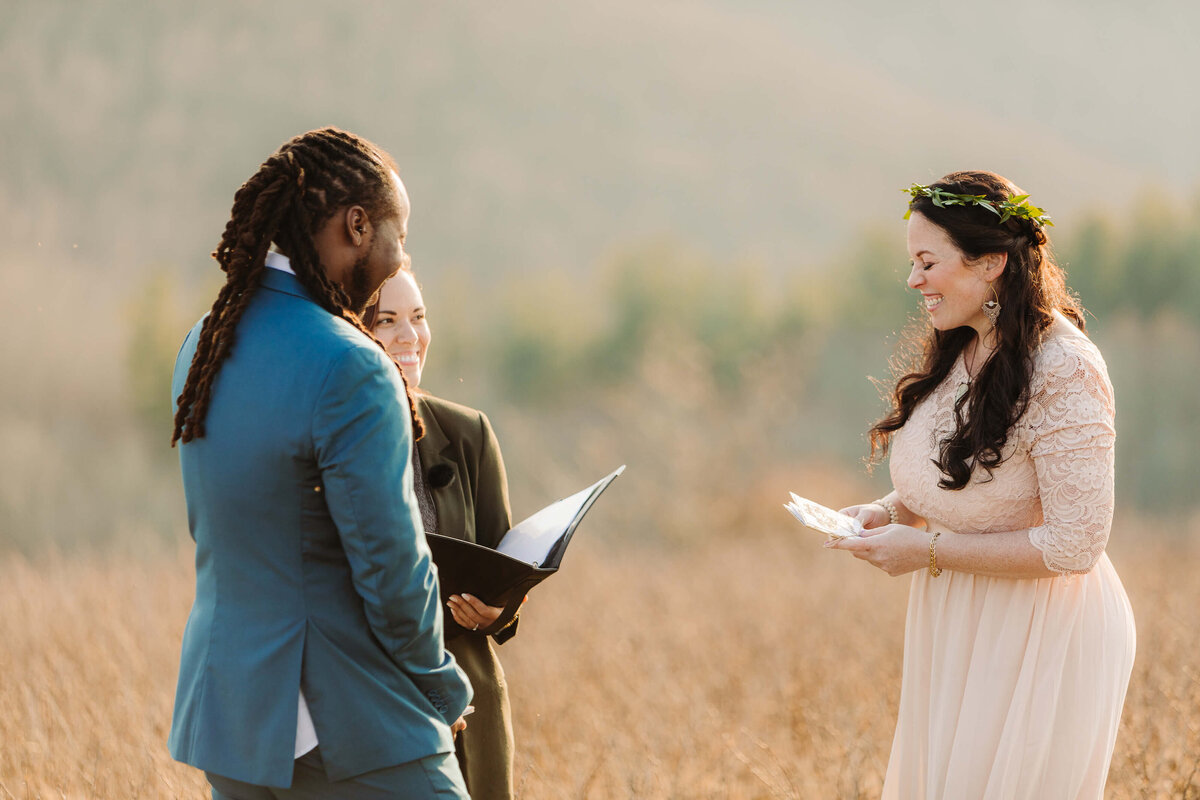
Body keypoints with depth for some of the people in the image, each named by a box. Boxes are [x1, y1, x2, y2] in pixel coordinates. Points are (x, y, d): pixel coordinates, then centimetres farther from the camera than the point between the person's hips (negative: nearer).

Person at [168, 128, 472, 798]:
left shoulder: (203, 347, 8)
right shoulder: (350, 371, -19)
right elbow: (390, 566, -17)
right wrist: (443, 692, -2)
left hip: (226, 710, 8)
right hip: (347, 734, -8)